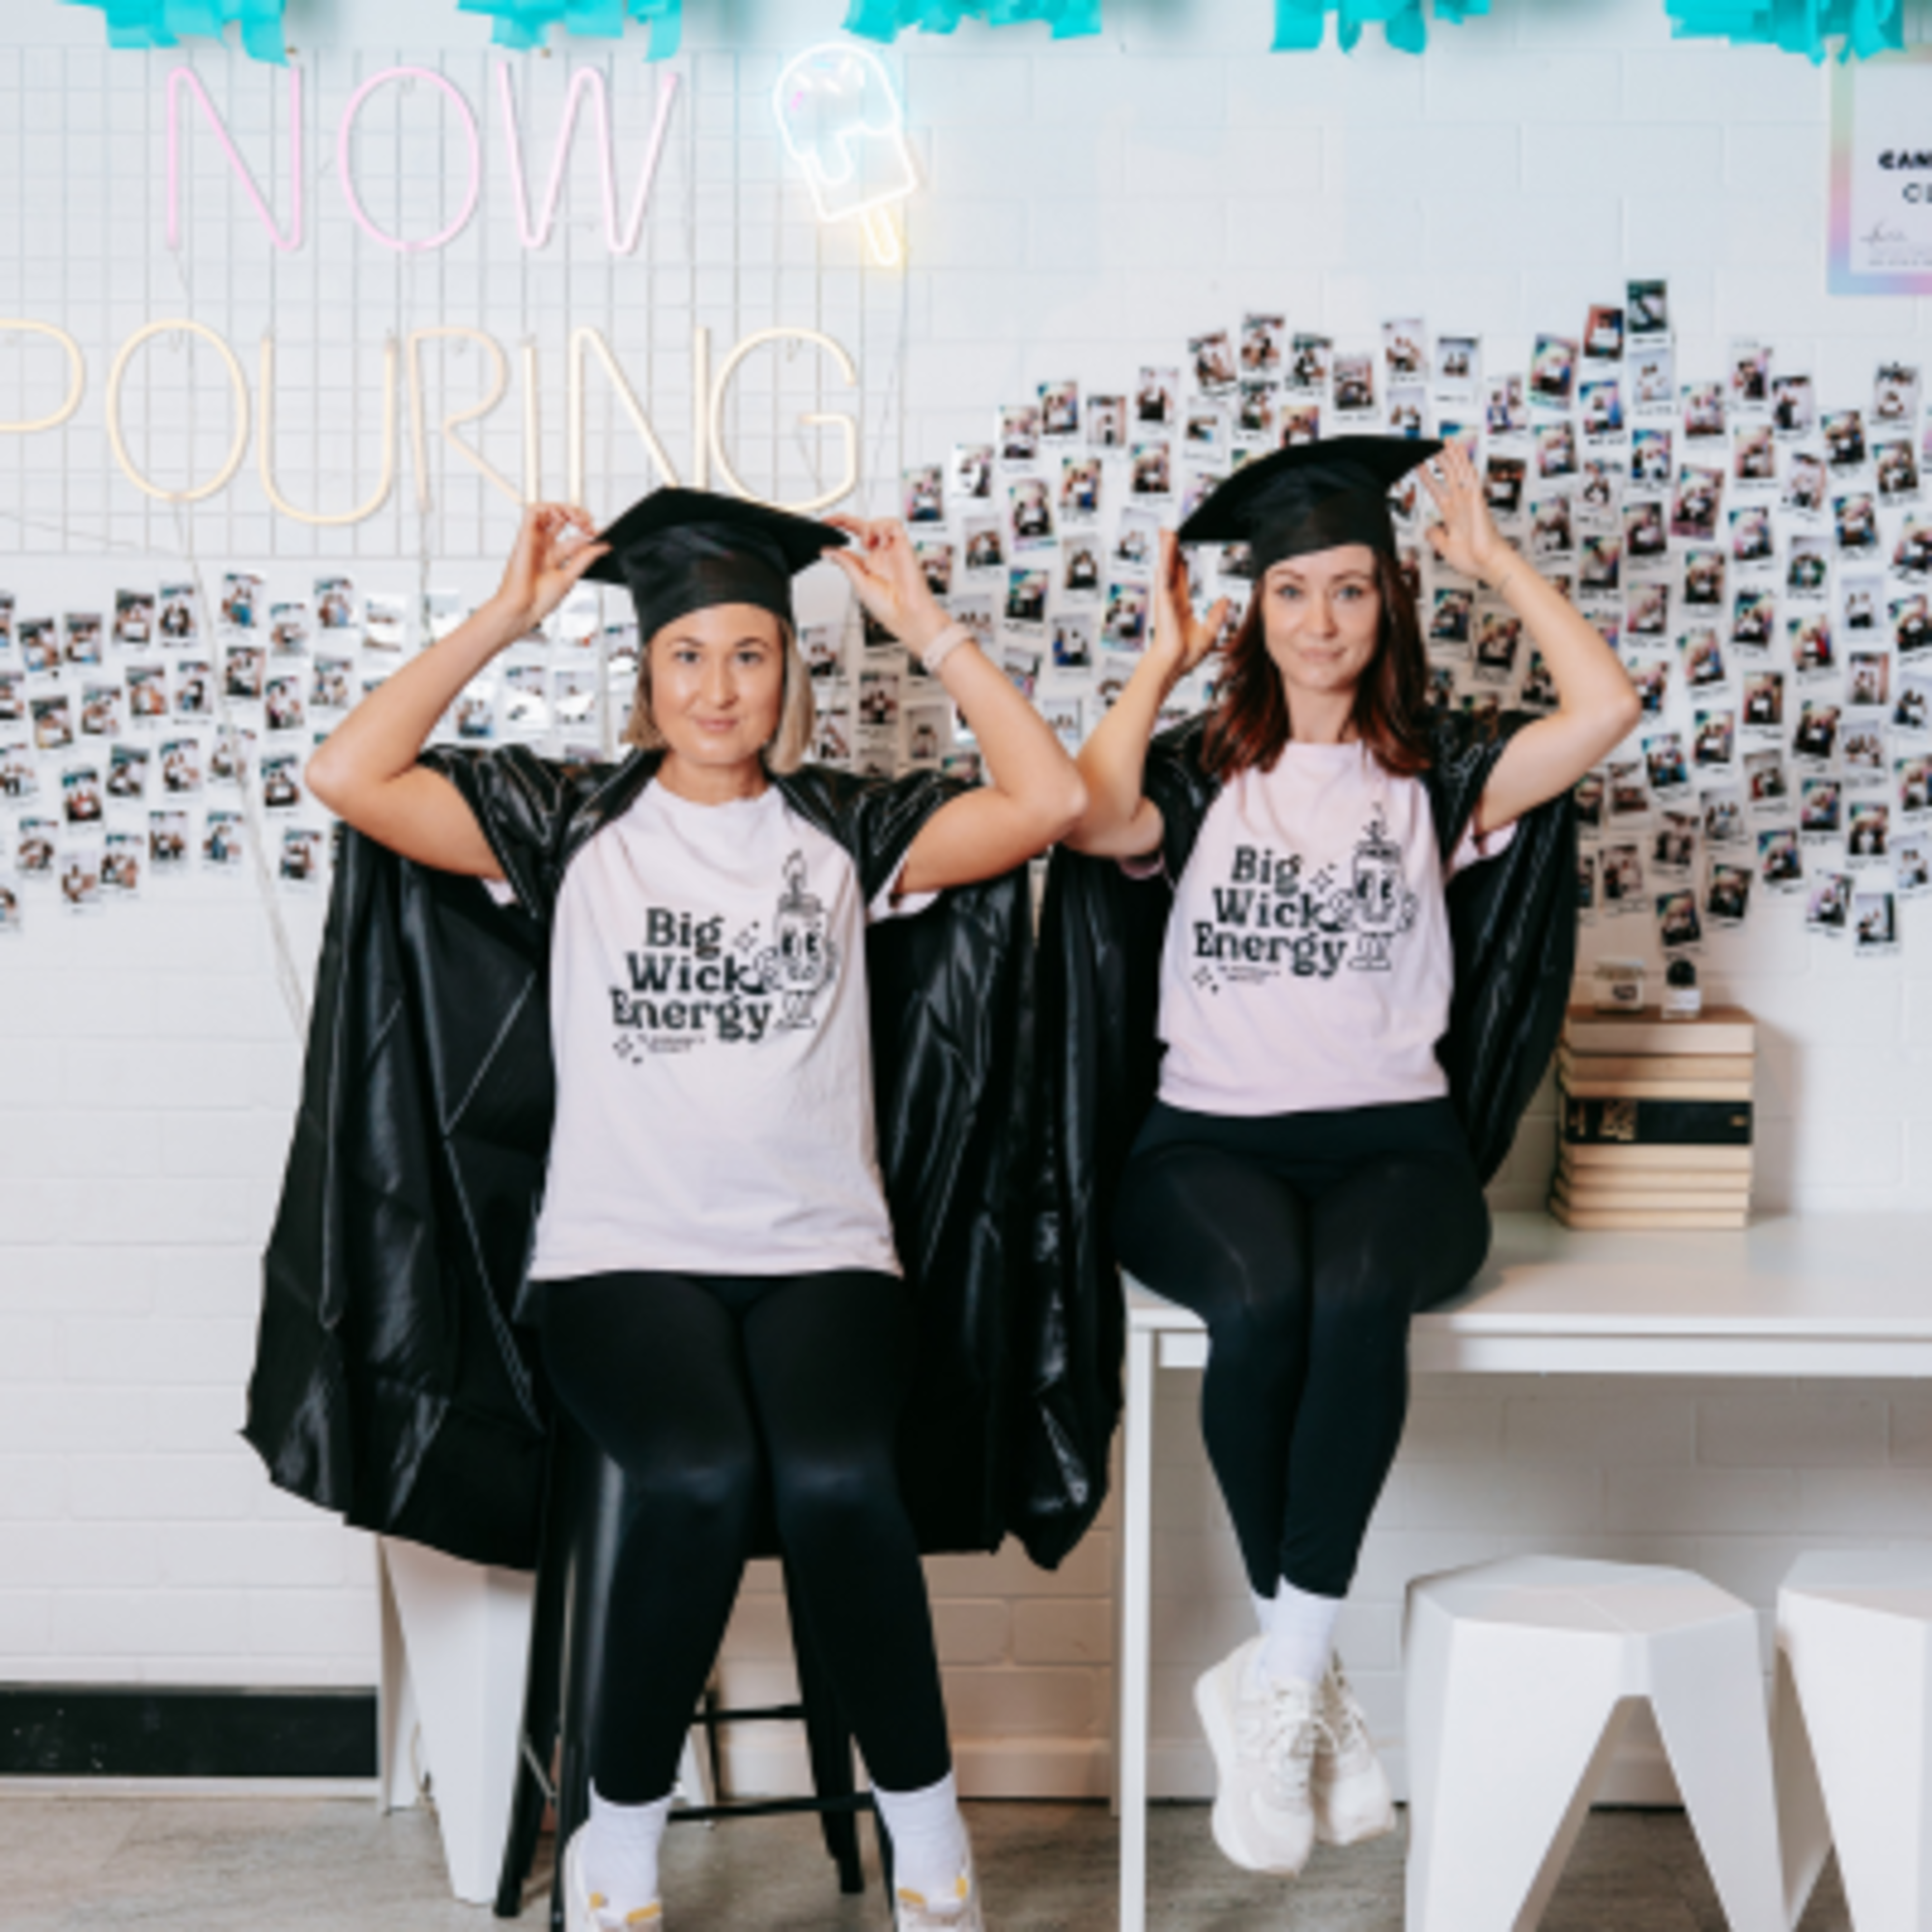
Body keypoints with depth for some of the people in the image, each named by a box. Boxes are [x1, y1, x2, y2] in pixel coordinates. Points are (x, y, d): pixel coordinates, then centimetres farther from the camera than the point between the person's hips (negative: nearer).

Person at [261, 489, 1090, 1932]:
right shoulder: (573, 822, 10)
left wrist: (925, 625, 5)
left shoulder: (848, 830, 13)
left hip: (821, 1254, 1)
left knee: (833, 1476, -31)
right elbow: (350, 776, -1)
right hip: (622, 1256, -1)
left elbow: (1049, 798, 1)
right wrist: (507, 617, 3)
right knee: (699, 1475, -32)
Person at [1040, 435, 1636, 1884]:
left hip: (1394, 1139, 0)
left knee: (1355, 1293, -35)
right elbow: (1095, 820, -10)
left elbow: (1606, 708, -3)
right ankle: (1318, 1693, -17)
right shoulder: (1197, 771, 13)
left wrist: (1492, 556, 8)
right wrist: (1165, 661, 3)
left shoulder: (1439, 774, 13)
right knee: (1262, 1299, -34)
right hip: (1206, 1139, 0)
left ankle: (1274, 1686, -25)